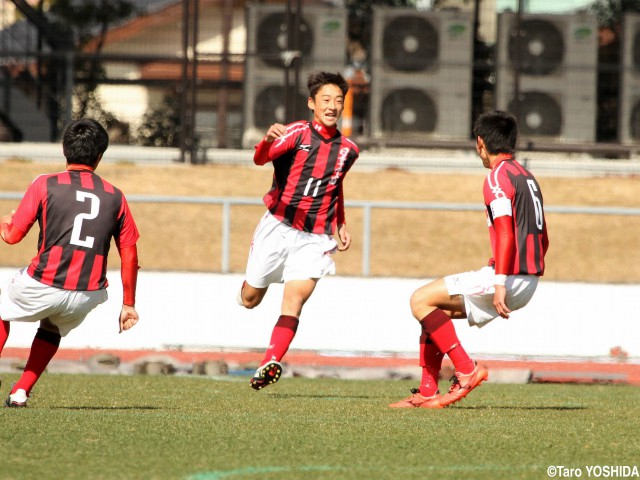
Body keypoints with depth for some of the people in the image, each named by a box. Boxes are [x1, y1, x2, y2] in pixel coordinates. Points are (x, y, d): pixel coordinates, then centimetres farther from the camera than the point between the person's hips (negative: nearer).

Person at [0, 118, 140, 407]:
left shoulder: (45, 185, -1)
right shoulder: (114, 197, 7)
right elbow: (130, 256, 9)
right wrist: (128, 304, 19)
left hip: (43, 286, -3)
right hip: (88, 296, 3)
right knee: (53, 329, 35)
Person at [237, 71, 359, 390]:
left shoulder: (348, 151, 7)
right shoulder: (297, 133, -8)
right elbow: (260, 159, -26)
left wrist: (341, 225, 17)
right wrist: (268, 140, -48)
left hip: (315, 239, 2)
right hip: (278, 228, -2)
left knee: (295, 300, -18)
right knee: (249, 300, 9)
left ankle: (269, 365, -27)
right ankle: (248, 287, 46)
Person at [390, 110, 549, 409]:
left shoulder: (498, 177, -10)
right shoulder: (527, 177, 19)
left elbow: (505, 232, -22)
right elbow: (542, 239, 22)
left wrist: (500, 284, -27)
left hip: (509, 278, -9)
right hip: (528, 281, 9)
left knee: (421, 301, -6)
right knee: (435, 306, 17)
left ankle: (467, 370, -10)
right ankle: (427, 392, 11)